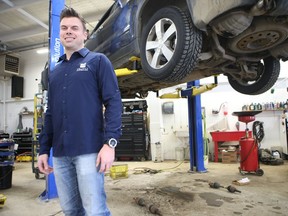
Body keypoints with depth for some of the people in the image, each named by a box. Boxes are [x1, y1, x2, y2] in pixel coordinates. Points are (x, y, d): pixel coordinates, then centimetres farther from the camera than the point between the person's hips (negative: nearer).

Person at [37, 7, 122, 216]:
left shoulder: (98, 61, 3)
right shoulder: (55, 72, 20)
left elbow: (113, 102, -7)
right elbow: (50, 113, 20)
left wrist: (110, 142, -18)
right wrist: (44, 149, 14)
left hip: (88, 150, -6)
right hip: (60, 153, 6)